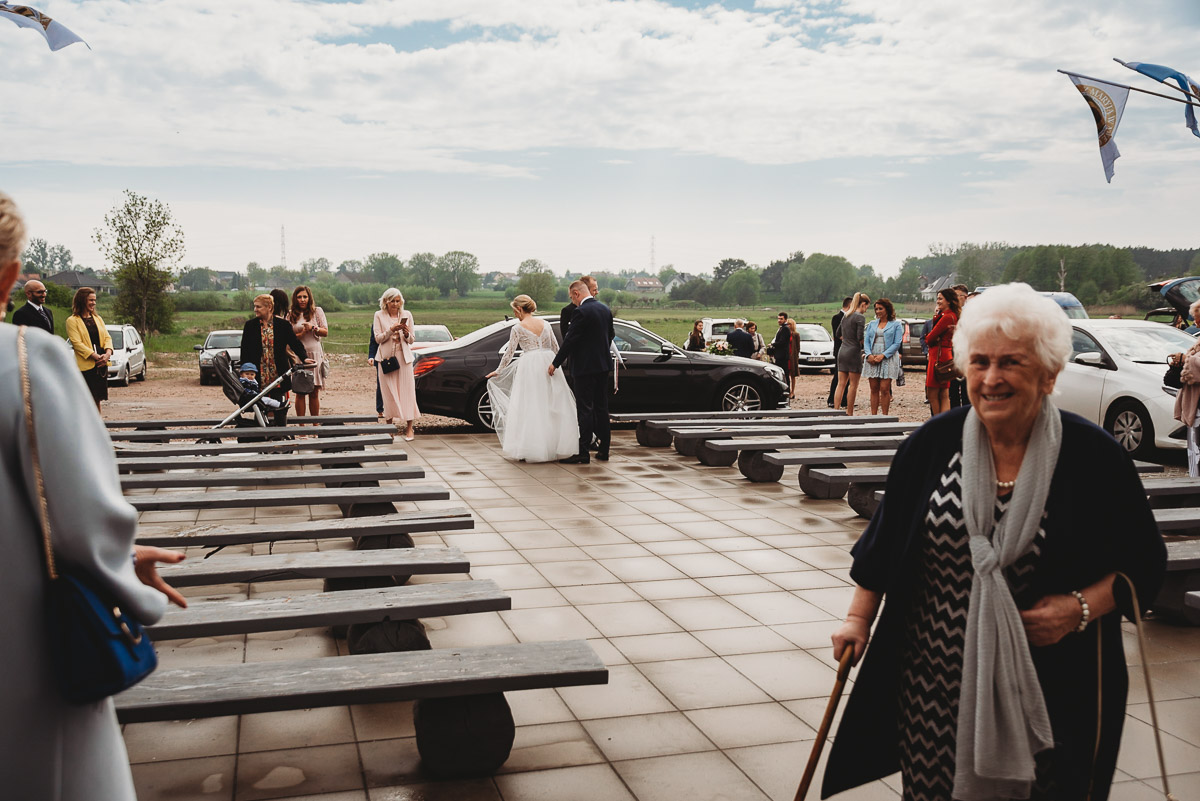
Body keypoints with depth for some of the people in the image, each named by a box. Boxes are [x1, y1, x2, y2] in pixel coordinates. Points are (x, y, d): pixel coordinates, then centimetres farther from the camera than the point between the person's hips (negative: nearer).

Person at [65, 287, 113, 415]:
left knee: (97, 398, 10)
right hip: (85, 365, -6)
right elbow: (76, 343, -11)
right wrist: (96, 356, -19)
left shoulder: (98, 318, 17)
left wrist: (108, 353, -9)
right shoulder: (72, 321, -3)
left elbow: (107, 337, 11)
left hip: (101, 365, 6)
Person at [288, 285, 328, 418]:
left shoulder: (317, 311, 9)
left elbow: (325, 332, 5)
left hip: (315, 355, 0)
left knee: (315, 392, 2)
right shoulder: (290, 315, 8)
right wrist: (301, 334, -12)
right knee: (300, 392, -2)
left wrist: (313, 328, -10)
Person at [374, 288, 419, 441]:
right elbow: (378, 338, -2)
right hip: (386, 357, 0)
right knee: (388, 392, 0)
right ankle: (390, 424, 9)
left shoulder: (407, 315, 9)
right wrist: (391, 330, -16)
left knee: (407, 390, -5)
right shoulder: (379, 315, 5)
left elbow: (411, 340, 10)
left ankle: (409, 427, -5)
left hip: (403, 356, 1)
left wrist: (406, 333, -11)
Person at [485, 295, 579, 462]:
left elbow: (509, 353, 0)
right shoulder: (545, 324, 9)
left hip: (529, 365, -4)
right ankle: (554, 446, 10)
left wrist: (498, 371, 11)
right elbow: (556, 348, 13)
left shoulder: (518, 328, -4)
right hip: (548, 363, 5)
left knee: (528, 407, -1)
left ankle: (528, 449, -1)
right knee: (551, 407, 7)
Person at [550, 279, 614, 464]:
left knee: (585, 410, -5)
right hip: (603, 365, 8)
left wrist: (555, 363, -7)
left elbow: (570, 340, -15)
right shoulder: (605, 309, 10)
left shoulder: (581, 312, -16)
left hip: (585, 366, -8)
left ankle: (583, 452, -3)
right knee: (601, 407, 13)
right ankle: (603, 450, 17)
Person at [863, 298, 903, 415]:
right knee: (874, 389, 3)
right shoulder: (872, 324, 16)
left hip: (887, 359, -4)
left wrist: (883, 356, -14)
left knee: (885, 389, -7)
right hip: (872, 359, 4)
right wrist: (869, 355, -8)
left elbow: (897, 343, -4)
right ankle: (873, 416, 5)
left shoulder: (896, 325, 4)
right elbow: (866, 340, 11)